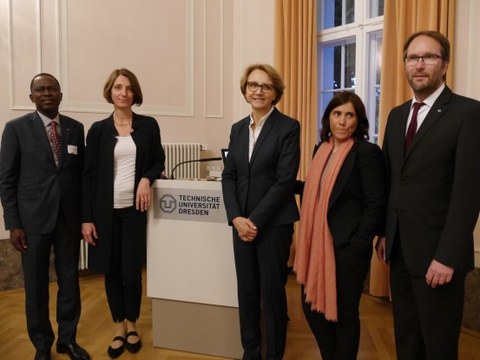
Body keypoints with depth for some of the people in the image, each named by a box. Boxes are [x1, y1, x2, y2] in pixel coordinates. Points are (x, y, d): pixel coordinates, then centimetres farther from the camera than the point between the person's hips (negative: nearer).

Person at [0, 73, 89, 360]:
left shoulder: (76, 128, 5)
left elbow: (82, 173, 8)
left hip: (69, 218, 3)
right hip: (33, 218, -2)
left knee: (70, 281, 10)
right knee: (36, 285, 9)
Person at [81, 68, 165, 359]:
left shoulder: (148, 125, 2)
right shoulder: (98, 129, 2)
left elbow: (159, 161, 10)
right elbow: (89, 175, 1)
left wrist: (147, 179, -13)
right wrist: (86, 218, -3)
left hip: (135, 208, 0)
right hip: (106, 210, 1)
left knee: (132, 272, 3)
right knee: (112, 272, 9)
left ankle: (132, 326, 28)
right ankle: (119, 329, 28)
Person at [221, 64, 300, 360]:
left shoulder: (289, 127, -6)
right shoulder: (238, 128, 10)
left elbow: (285, 180, -13)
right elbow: (229, 176, 6)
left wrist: (256, 220, -14)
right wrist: (236, 218, -7)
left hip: (274, 223, -5)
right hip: (242, 223, 5)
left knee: (273, 293, 7)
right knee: (247, 292, 13)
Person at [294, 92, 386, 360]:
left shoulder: (367, 152, -10)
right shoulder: (322, 149, 10)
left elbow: (376, 204, -13)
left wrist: (359, 245, -16)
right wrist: (307, 240, 10)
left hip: (347, 247, -7)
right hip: (317, 244, 7)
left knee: (344, 313, 9)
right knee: (311, 306, 14)